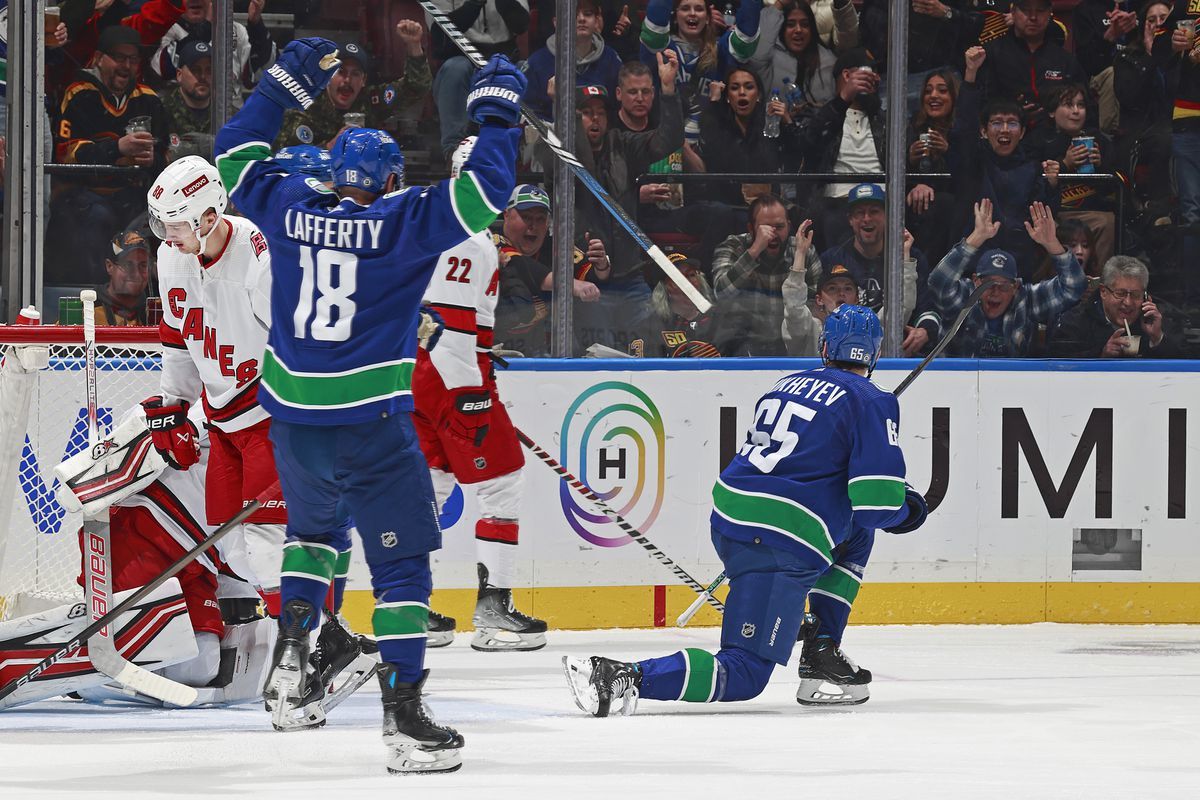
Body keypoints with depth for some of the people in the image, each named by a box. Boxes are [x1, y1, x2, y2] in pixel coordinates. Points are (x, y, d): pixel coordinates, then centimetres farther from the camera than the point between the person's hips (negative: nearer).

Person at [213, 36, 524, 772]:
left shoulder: (290, 209, 3)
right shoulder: (404, 221, -9)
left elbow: (239, 156, 19)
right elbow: (484, 191, -14)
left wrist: (284, 84, 23)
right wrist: (498, 112, -2)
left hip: (294, 419, 5)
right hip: (370, 425, -5)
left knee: (314, 526, 32)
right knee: (402, 559, 0)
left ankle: (291, 663, 21)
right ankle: (405, 715, -7)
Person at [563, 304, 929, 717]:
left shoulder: (787, 384, 18)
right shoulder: (872, 403, -3)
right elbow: (875, 504, -9)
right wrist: (907, 510, 12)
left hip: (726, 523, 8)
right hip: (780, 550, -8)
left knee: (854, 535, 32)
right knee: (742, 677, -8)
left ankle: (821, 651, 26)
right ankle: (628, 678, -28)